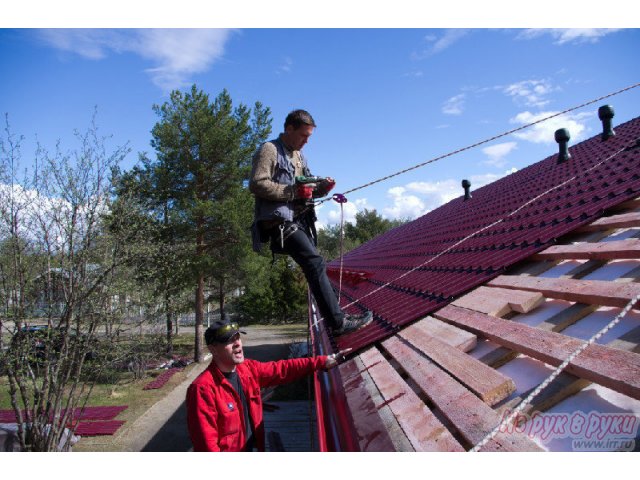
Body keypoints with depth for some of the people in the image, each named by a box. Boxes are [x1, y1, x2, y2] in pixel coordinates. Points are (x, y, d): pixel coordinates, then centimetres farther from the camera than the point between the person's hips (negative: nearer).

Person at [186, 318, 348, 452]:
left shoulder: (248, 369, -3)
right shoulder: (203, 388, -24)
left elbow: (282, 369, 5)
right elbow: (206, 443, -23)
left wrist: (322, 361, 1)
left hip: (253, 448, 7)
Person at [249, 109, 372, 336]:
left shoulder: (299, 156, 24)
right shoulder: (269, 150, -5)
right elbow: (256, 184, -17)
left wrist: (321, 188, 4)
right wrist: (293, 191, -19)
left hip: (299, 221, 10)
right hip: (280, 221, -10)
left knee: (314, 266, 11)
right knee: (315, 262, -20)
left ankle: (333, 319, 19)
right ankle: (337, 322, -18)